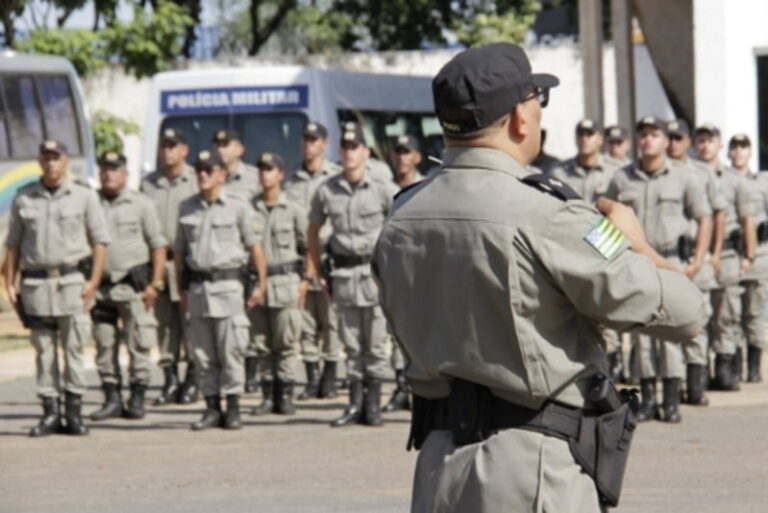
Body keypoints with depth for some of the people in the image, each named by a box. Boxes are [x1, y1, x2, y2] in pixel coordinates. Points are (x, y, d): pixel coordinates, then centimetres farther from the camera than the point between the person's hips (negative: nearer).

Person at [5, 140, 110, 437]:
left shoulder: (84, 197, 4)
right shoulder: (23, 199, 10)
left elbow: (100, 240, 3)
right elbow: (13, 244, 13)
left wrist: (93, 282, -7)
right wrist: (9, 284, 5)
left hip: (73, 280, -2)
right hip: (36, 284, 2)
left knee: (74, 348, -2)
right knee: (44, 351, 2)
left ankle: (74, 412, 3)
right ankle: (50, 412, 5)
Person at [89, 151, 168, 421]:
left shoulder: (141, 204, 2)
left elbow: (158, 245, 1)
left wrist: (155, 284, -7)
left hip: (134, 284, -3)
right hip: (101, 285, 3)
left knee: (139, 345, -3)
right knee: (104, 345, 5)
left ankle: (137, 399, 3)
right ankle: (112, 399, 11)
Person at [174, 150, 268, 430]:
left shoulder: (238, 207, -1)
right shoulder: (187, 208, 11)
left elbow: (254, 247, -2)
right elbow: (179, 251, 15)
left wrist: (261, 284, -6)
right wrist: (181, 289, 12)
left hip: (227, 283, -4)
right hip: (197, 286, 4)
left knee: (231, 349, -5)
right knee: (202, 352, 5)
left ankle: (233, 407, 2)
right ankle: (212, 407, 11)